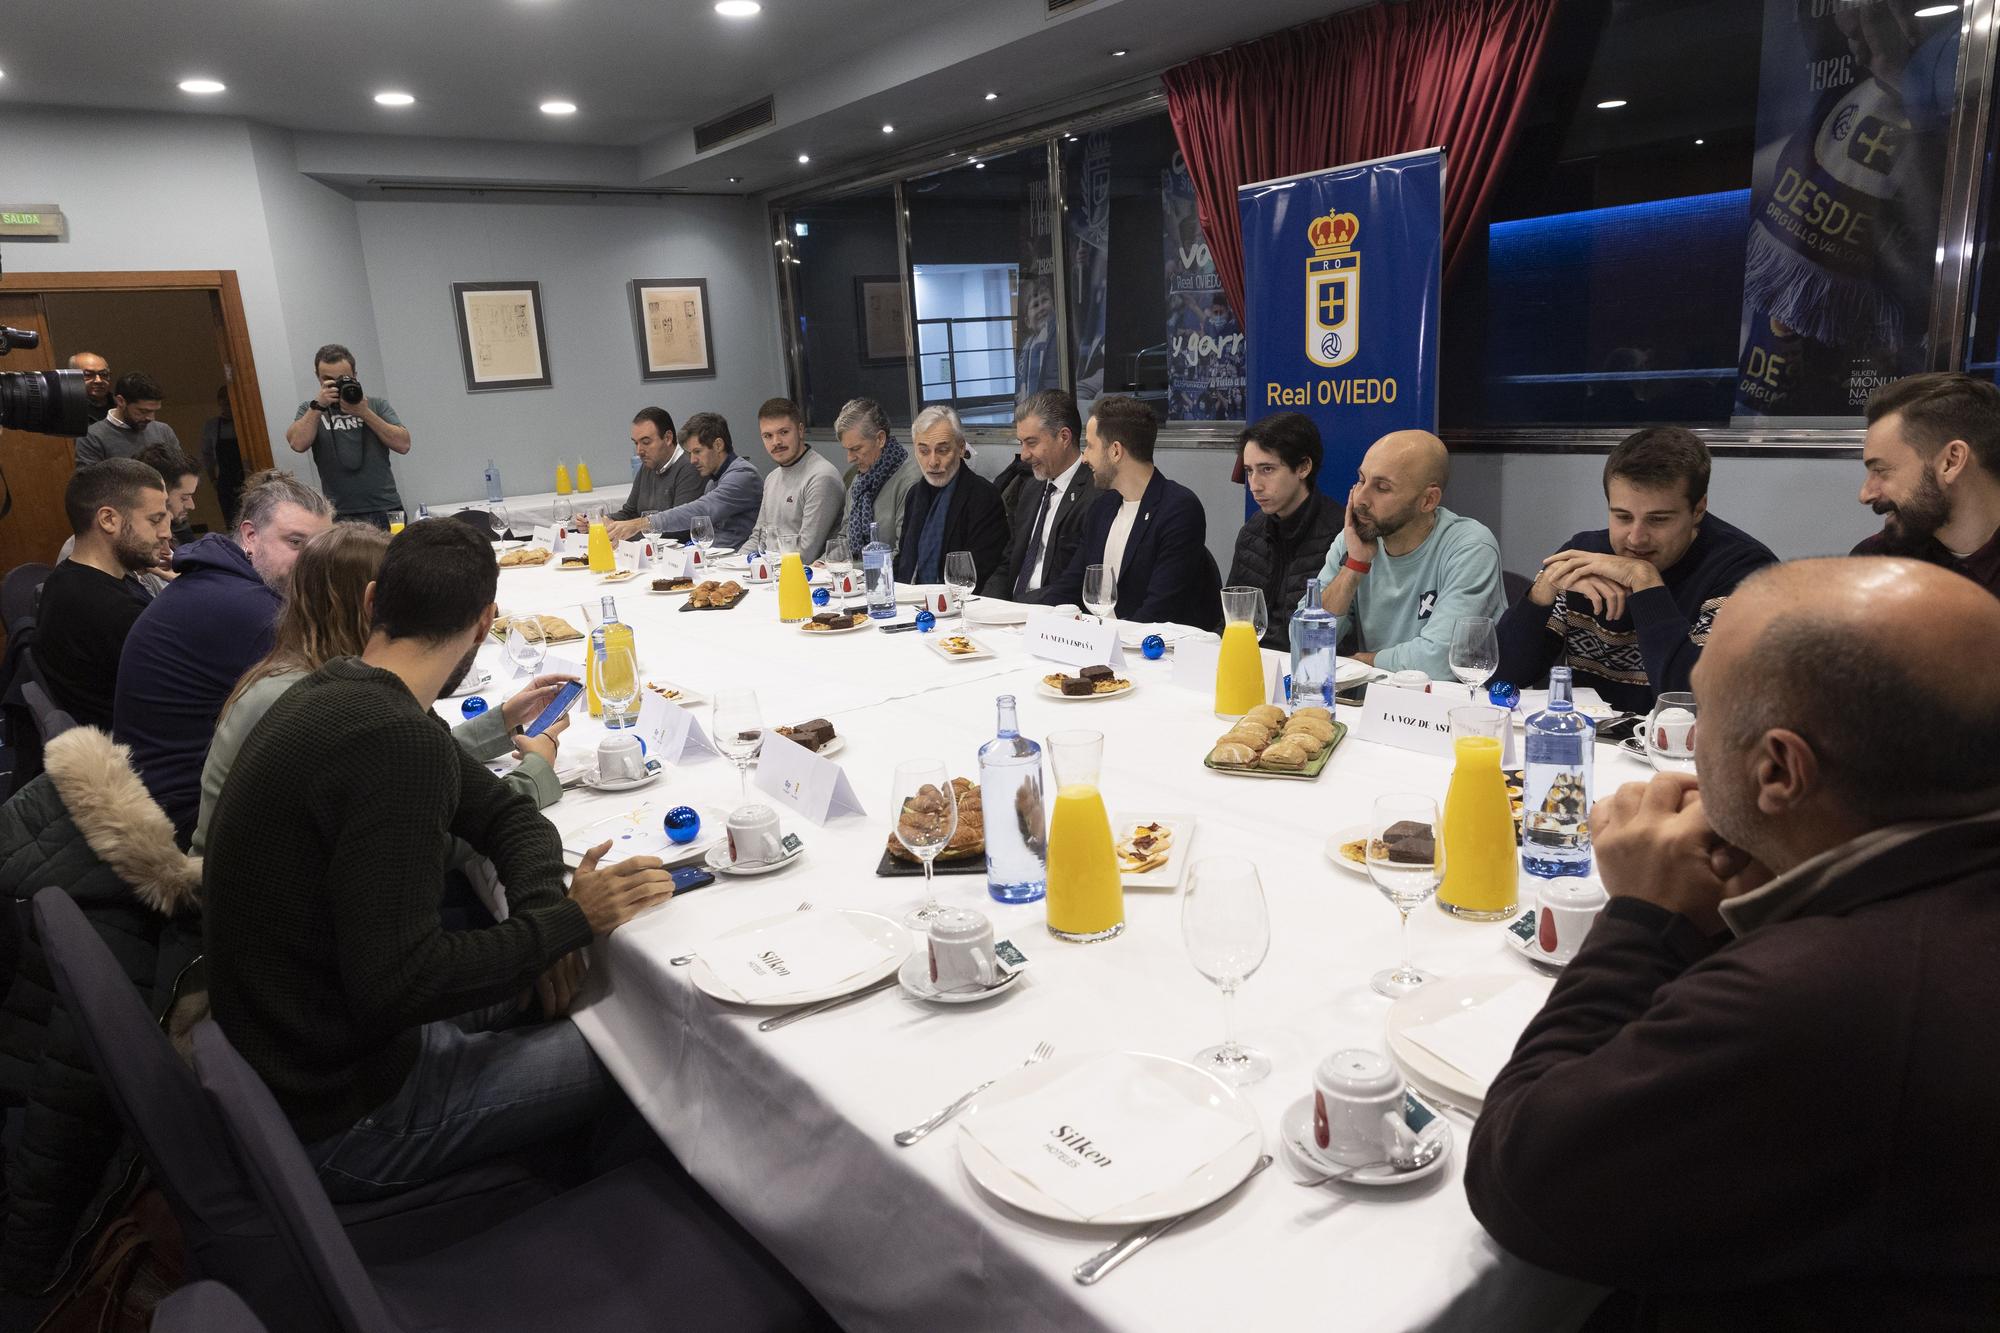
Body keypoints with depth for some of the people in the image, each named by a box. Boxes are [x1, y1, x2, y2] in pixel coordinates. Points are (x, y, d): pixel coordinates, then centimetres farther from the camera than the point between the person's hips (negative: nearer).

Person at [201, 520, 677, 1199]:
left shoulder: (335, 697, 3)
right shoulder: (397, 742, -29)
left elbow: (505, 812, 10)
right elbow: (397, 985, -30)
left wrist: (541, 912, -7)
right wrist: (566, 920, -20)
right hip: (337, 1122, -9)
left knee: (563, 981, 16)